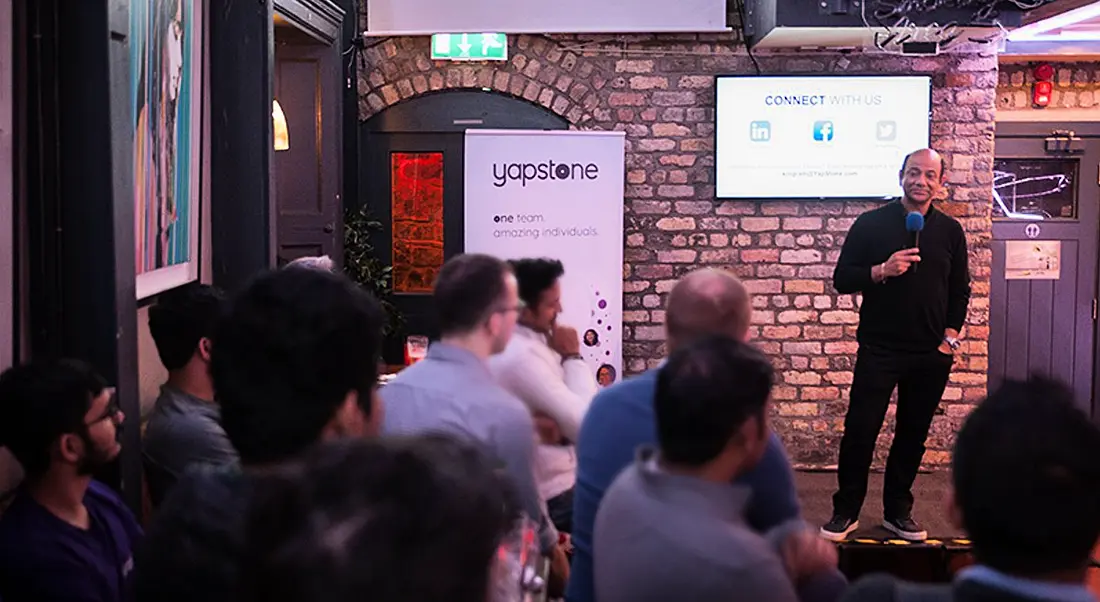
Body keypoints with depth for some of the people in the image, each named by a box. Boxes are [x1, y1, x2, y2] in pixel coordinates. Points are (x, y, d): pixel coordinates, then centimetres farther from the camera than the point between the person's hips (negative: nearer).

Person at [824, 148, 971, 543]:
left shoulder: (950, 231, 7)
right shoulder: (871, 224, -2)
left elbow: (960, 289, 13)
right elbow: (842, 279, -3)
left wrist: (951, 335, 3)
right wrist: (882, 270, -18)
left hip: (931, 354, 3)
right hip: (879, 350, -3)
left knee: (913, 434, 10)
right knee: (860, 430, -2)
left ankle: (898, 511, 22)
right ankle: (845, 512, 10)